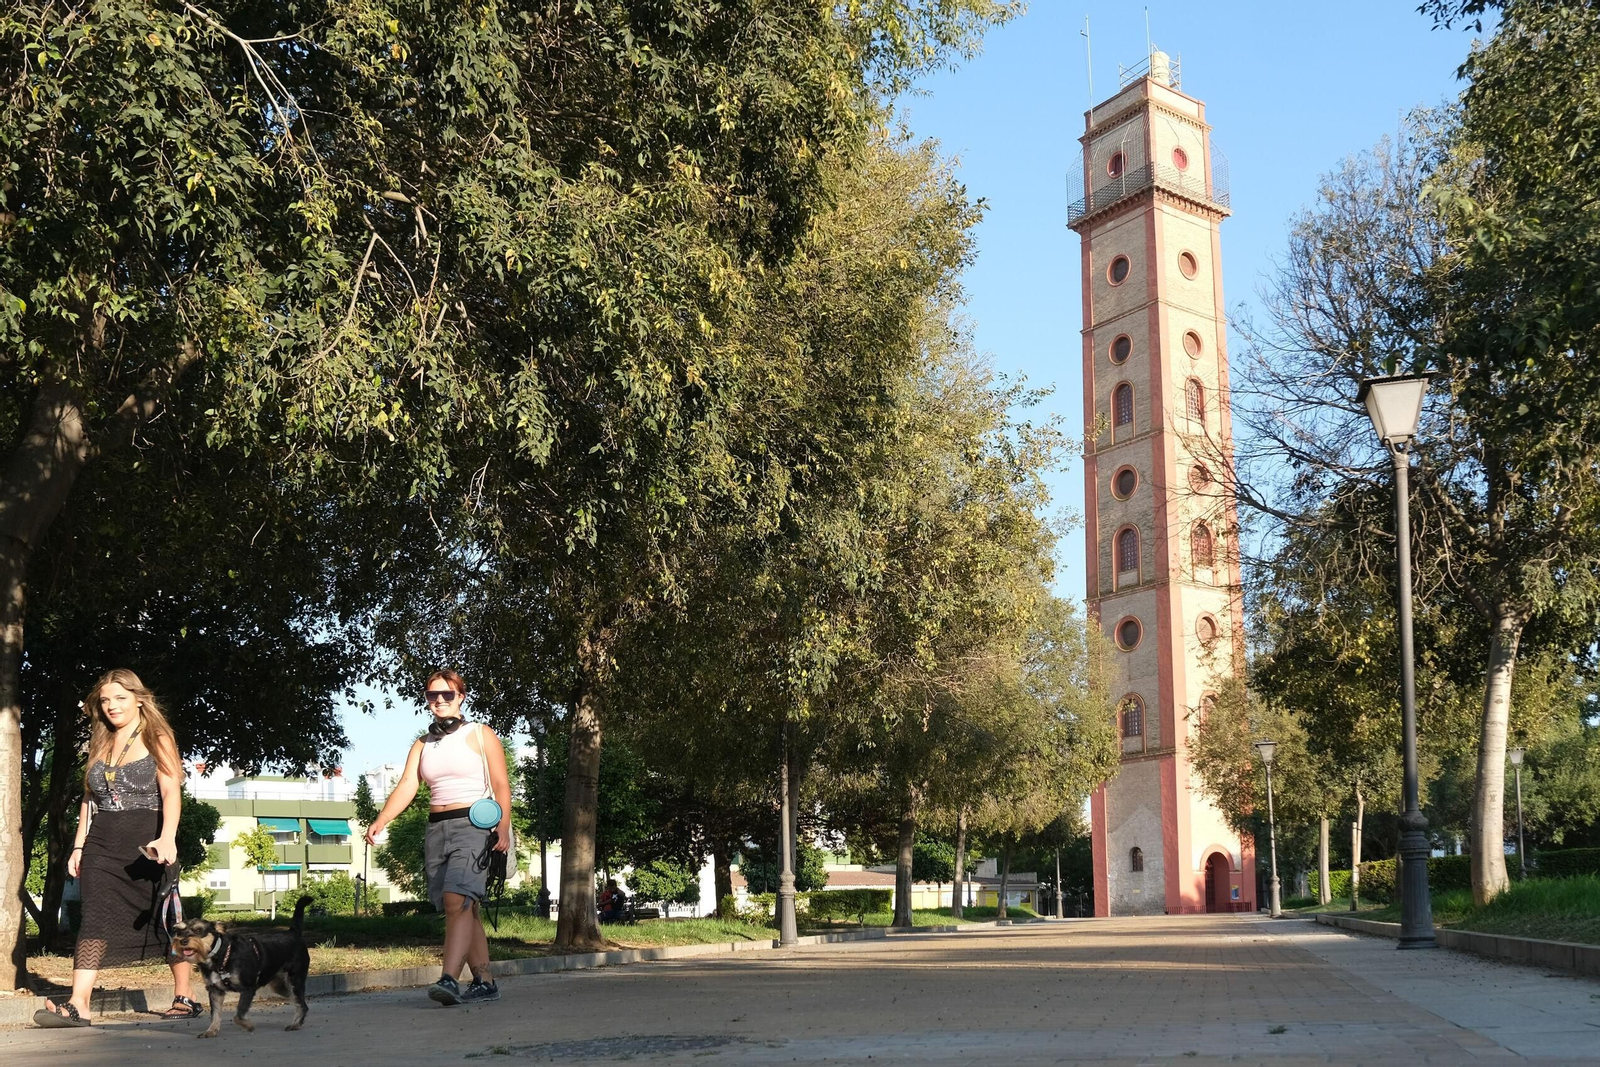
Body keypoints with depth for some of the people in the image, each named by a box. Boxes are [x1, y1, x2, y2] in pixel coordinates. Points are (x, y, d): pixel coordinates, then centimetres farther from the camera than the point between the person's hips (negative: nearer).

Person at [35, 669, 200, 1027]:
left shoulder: (157, 740, 1)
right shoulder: (101, 745, 16)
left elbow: (171, 792, -10)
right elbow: (89, 799, 19)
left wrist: (167, 837, -25)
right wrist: (79, 845, 11)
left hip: (146, 841, -4)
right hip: (102, 845, 4)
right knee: (95, 917, -6)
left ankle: (184, 998, 11)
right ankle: (77, 1006, -13)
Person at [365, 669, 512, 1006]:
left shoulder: (481, 735, 3)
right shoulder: (422, 745, 15)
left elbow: (501, 785, -1)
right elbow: (406, 786, 2)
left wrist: (503, 827, -15)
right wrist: (380, 821, -15)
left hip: (473, 825, -5)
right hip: (437, 829, 5)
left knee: (457, 900, -21)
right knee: (464, 909, 6)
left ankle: (449, 980, -29)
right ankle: (484, 982, 11)